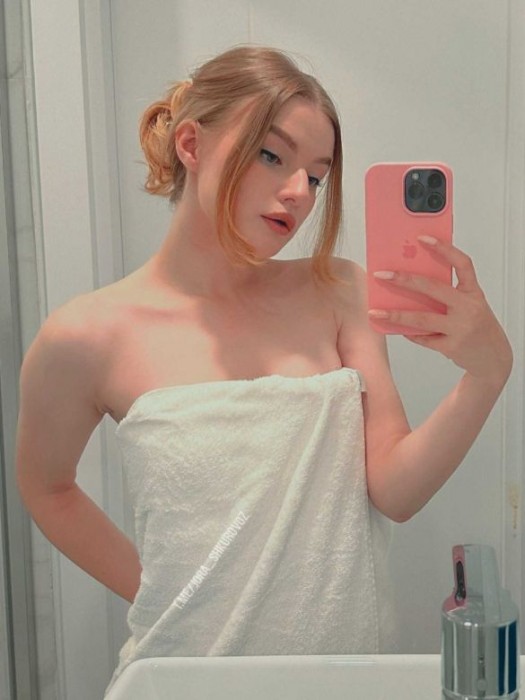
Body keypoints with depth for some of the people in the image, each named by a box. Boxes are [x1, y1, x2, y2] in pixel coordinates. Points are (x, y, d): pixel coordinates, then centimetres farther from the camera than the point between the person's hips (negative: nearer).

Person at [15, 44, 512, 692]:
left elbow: (394, 493, -10)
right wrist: (149, 591, 0)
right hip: (191, 672, -2)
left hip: (344, 664, 3)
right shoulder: (89, 337, -12)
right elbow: (45, 486, 5)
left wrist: (487, 371, -23)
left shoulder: (338, 294, -6)